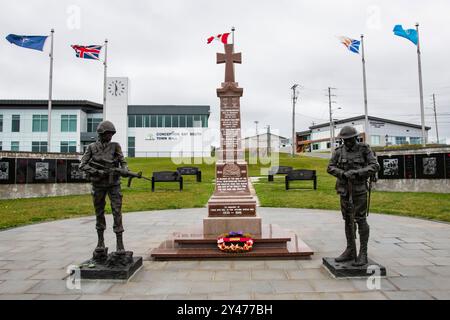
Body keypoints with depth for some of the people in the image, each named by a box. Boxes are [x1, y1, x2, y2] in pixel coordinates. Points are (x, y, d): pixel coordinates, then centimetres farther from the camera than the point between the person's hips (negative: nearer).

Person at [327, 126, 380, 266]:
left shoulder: (364, 149, -5)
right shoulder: (339, 151, 4)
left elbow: (375, 167, -13)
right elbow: (330, 168, -4)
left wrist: (356, 173, -25)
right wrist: (344, 174, -22)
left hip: (359, 189, -4)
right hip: (344, 189, 4)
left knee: (360, 220, -5)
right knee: (348, 219, 8)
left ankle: (363, 254, 3)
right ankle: (350, 251, 17)